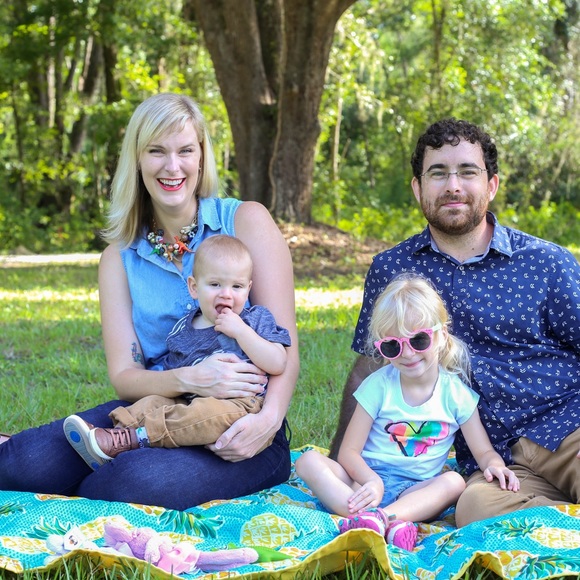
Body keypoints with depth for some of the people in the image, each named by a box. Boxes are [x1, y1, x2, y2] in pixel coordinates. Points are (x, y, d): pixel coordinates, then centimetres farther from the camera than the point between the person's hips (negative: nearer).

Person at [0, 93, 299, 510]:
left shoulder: (245, 221, 0)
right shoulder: (120, 257, 9)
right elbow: (124, 376, 0)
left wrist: (269, 418, -26)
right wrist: (188, 379, -22)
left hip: (238, 429, -2)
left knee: (147, 480, -33)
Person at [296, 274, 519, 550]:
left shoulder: (455, 392, 2)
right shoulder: (378, 385, -1)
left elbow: (484, 451, 6)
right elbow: (349, 451, -5)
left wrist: (494, 464, -20)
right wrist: (371, 480, -27)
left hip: (413, 490, 0)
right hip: (367, 480, 0)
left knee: (454, 482, -29)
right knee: (309, 461, -25)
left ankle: (381, 517, -48)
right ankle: (389, 524, -45)